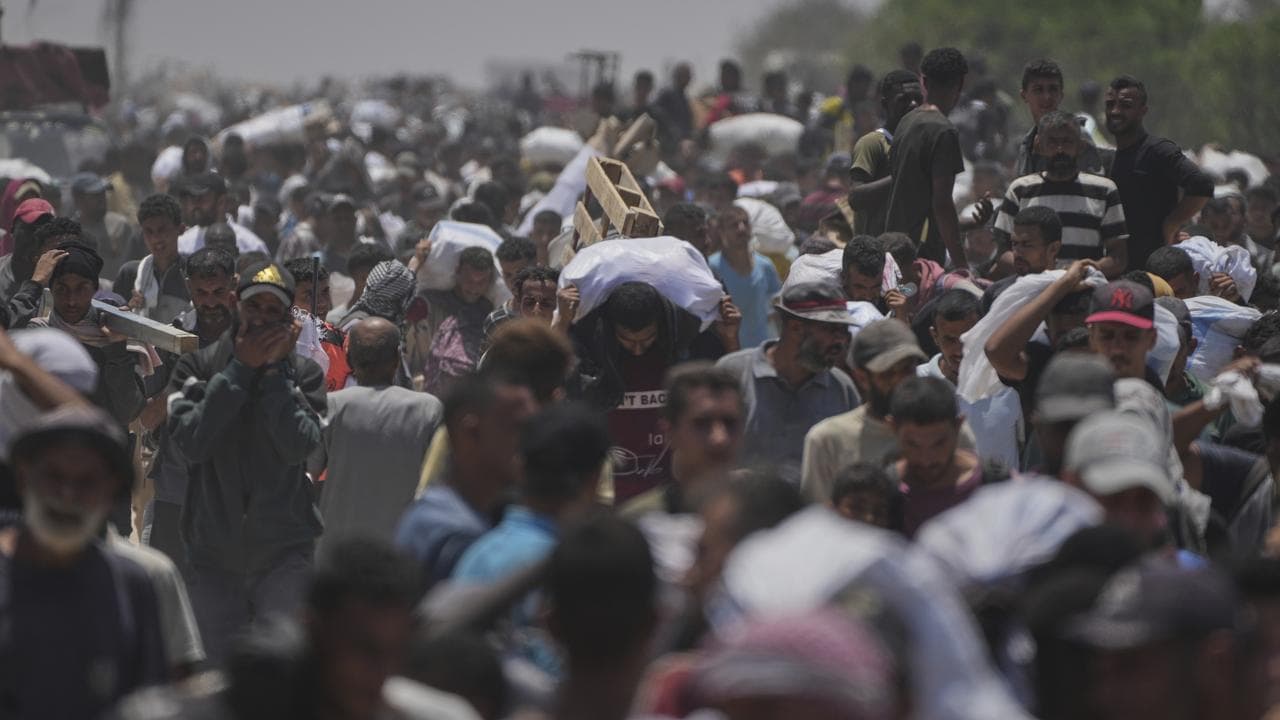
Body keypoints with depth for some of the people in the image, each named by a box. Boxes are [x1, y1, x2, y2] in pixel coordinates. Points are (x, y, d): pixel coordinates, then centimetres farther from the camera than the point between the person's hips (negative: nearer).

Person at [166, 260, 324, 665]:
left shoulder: (304, 373, 4)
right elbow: (191, 442, -12)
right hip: (214, 554, 2)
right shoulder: (198, 367, 4)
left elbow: (299, 446, -13)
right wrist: (240, 368, -12)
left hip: (284, 555, -2)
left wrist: (275, 369, -11)